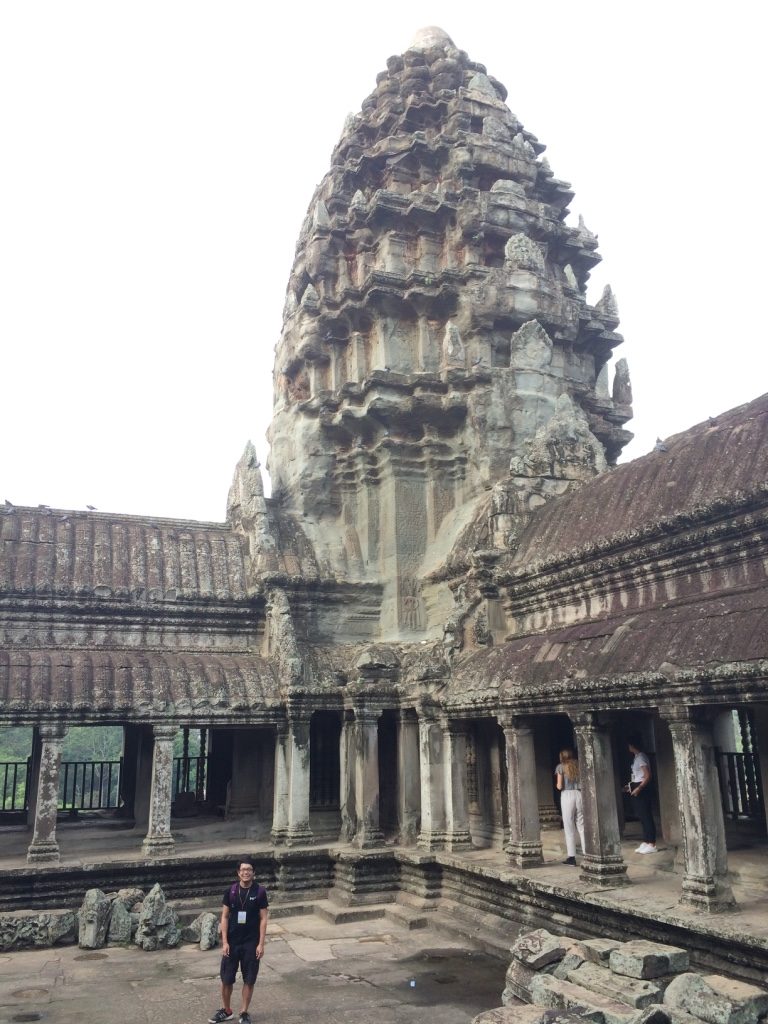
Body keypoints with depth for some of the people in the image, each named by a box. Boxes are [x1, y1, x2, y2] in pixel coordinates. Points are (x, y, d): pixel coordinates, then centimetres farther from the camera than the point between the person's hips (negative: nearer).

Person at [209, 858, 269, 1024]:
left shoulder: (260, 891, -8)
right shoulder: (230, 891, -4)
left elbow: (263, 919, -5)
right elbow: (225, 917, 0)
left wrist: (261, 944, -8)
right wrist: (224, 942, -6)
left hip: (251, 943, -1)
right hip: (232, 942, 1)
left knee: (249, 980, 6)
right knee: (226, 979, 9)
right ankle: (226, 1011, 30)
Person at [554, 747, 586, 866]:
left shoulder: (561, 767, 1)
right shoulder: (579, 765, 9)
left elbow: (559, 786, -3)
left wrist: (557, 785, 17)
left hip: (567, 795, -3)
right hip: (580, 795, 3)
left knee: (569, 827, 2)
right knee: (582, 826, 10)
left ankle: (571, 857, 1)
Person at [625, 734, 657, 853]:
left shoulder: (641, 757, -13)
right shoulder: (637, 757, 15)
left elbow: (648, 776, -19)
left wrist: (638, 788, -25)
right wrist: (631, 787, 23)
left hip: (642, 790, -10)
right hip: (637, 789, 10)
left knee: (646, 816, -6)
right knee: (642, 816, 12)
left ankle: (652, 845, -2)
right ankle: (645, 842, 17)